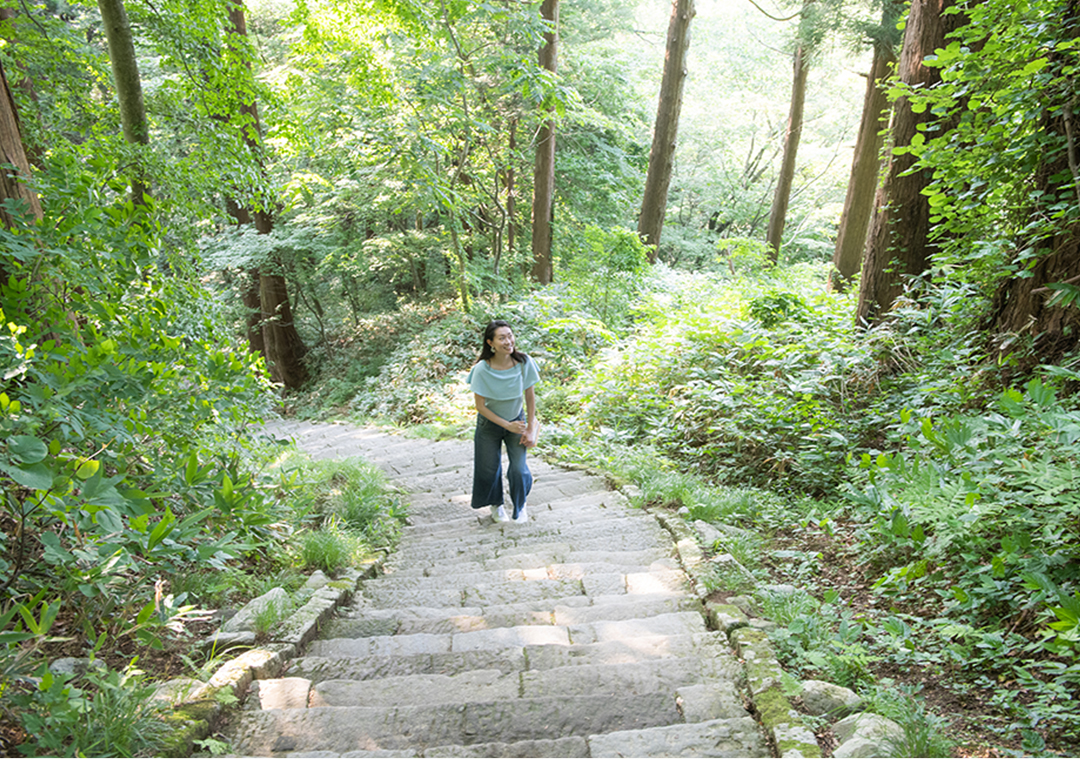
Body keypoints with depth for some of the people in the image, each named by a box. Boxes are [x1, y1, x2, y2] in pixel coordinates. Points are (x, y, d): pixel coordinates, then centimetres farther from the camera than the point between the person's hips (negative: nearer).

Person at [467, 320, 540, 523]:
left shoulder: (524, 362, -22)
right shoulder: (482, 369, -28)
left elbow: (530, 396, -9)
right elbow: (480, 406, -18)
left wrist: (530, 430, -6)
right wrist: (507, 425, -18)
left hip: (517, 419, 1)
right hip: (490, 423, -1)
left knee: (519, 469, -1)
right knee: (490, 468, 13)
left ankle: (520, 506, 31)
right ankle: (496, 504, 45)